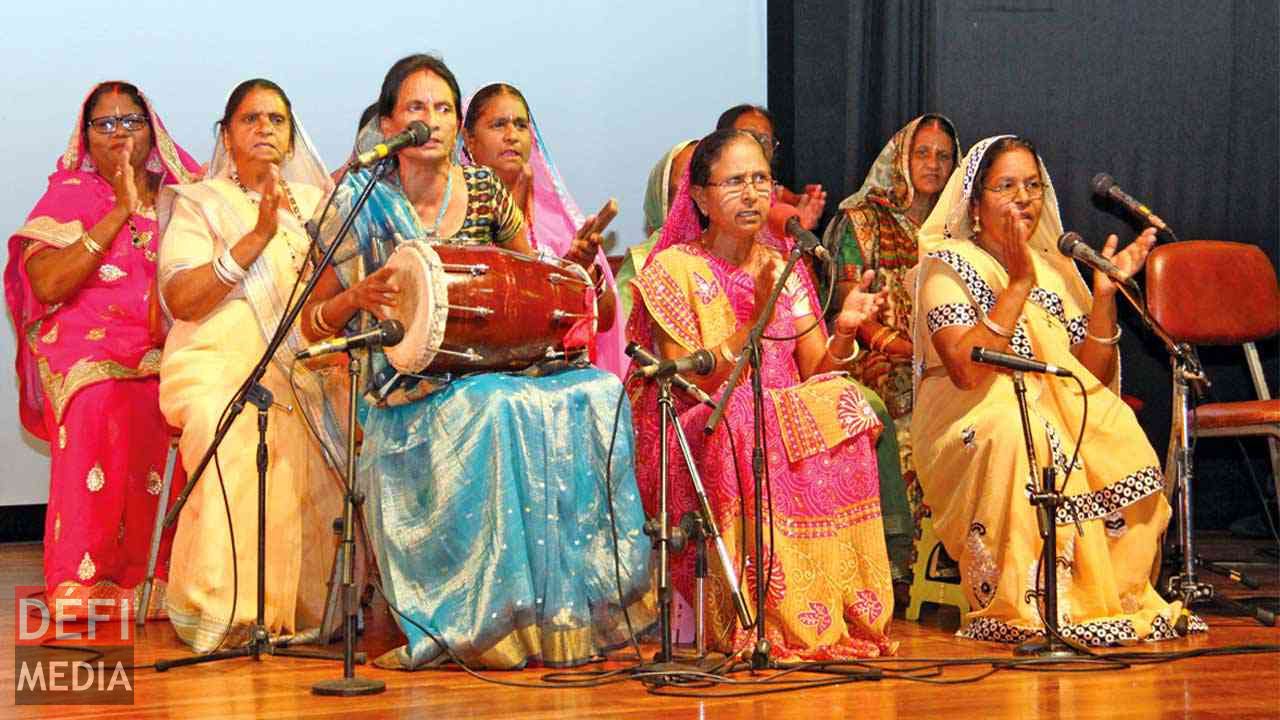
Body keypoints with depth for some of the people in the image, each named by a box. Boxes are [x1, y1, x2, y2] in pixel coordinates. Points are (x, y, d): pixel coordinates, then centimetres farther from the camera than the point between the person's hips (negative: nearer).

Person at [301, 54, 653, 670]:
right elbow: (312, 324, 0)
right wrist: (359, 296, -21)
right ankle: (488, 621, -26)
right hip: (408, 385, -4)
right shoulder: (363, 203, -2)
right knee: (498, 407, -36)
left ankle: (574, 608, -18)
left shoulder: (485, 193, 6)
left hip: (492, 362, 4)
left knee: (597, 393, -24)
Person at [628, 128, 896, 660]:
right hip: (703, 434, -4)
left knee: (842, 404, -26)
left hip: (789, 421, 4)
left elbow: (814, 374, 8)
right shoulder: (674, 270, -2)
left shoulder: (785, 266, 14)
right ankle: (760, 624, -35)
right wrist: (754, 321, -22)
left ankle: (843, 615, -26)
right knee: (747, 423, -36)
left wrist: (843, 332, -12)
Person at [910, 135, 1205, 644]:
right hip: (968, 423, -5)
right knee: (1016, 433, -37)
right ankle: (1019, 607, -31)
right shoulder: (946, 266, -4)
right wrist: (1018, 284, -22)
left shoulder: (1056, 266, 13)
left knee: (1117, 431, -25)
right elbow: (967, 372, -20)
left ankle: (1115, 595, -13)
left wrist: (1105, 294, -5)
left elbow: (1094, 376, 8)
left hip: (1055, 409, 5)